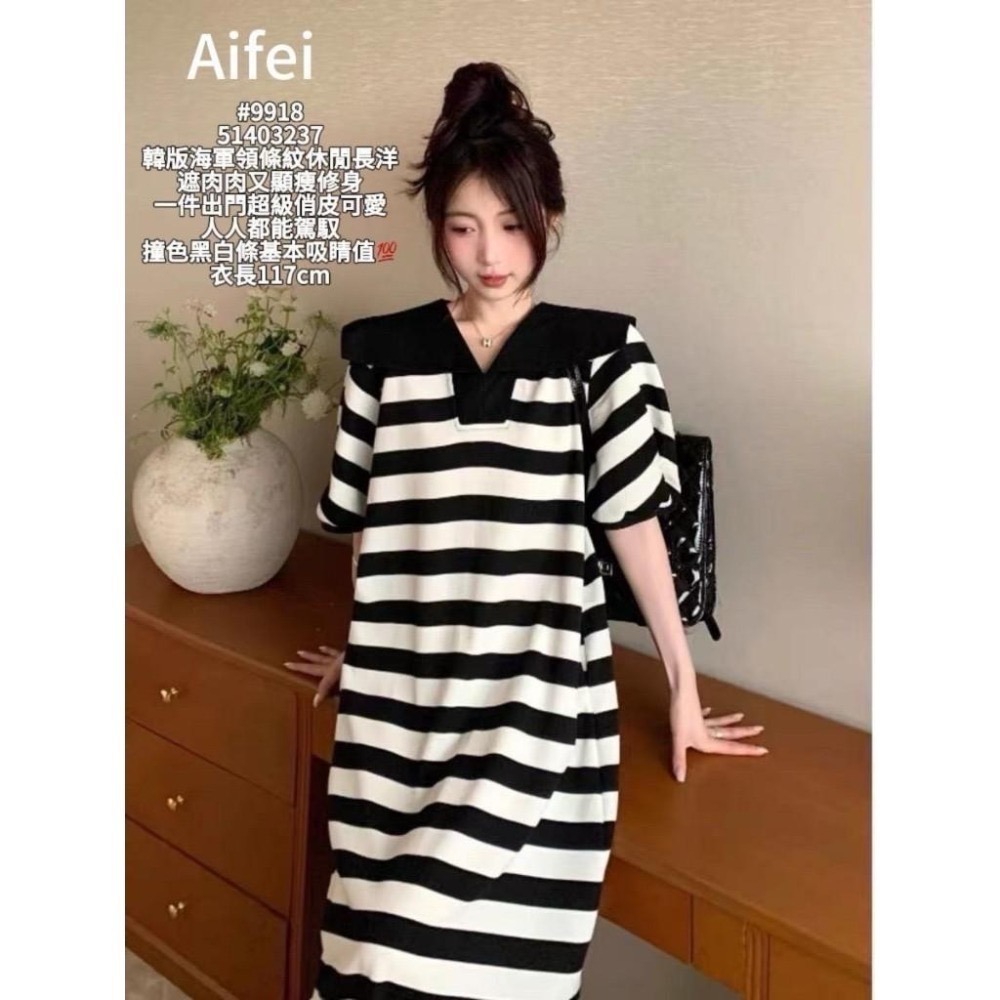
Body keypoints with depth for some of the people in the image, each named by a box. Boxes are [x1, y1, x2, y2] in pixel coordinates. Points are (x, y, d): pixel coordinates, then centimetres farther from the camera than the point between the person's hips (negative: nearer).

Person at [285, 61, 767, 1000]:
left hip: (538, 695, -2)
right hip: (401, 699, 3)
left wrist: (683, 687, 2)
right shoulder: (381, 350, 5)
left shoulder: (602, 351, -1)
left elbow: (634, 521, 1)